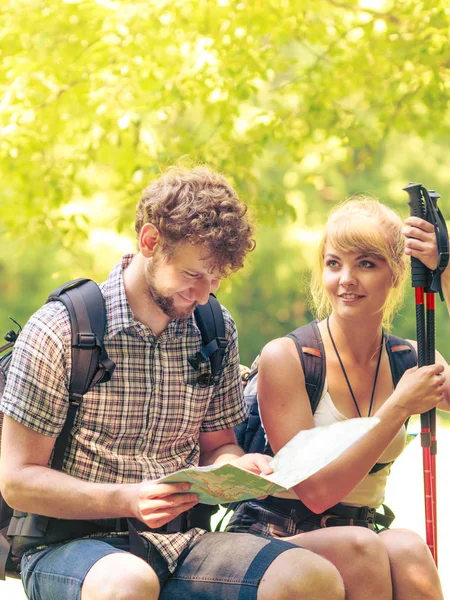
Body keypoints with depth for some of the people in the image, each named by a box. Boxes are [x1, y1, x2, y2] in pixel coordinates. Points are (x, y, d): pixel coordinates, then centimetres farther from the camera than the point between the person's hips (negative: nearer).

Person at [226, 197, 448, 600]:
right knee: (361, 546, -35)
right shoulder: (285, 357, -9)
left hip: (357, 543, 3)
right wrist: (400, 408, -19)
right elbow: (315, 491, -13)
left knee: (407, 550, -32)